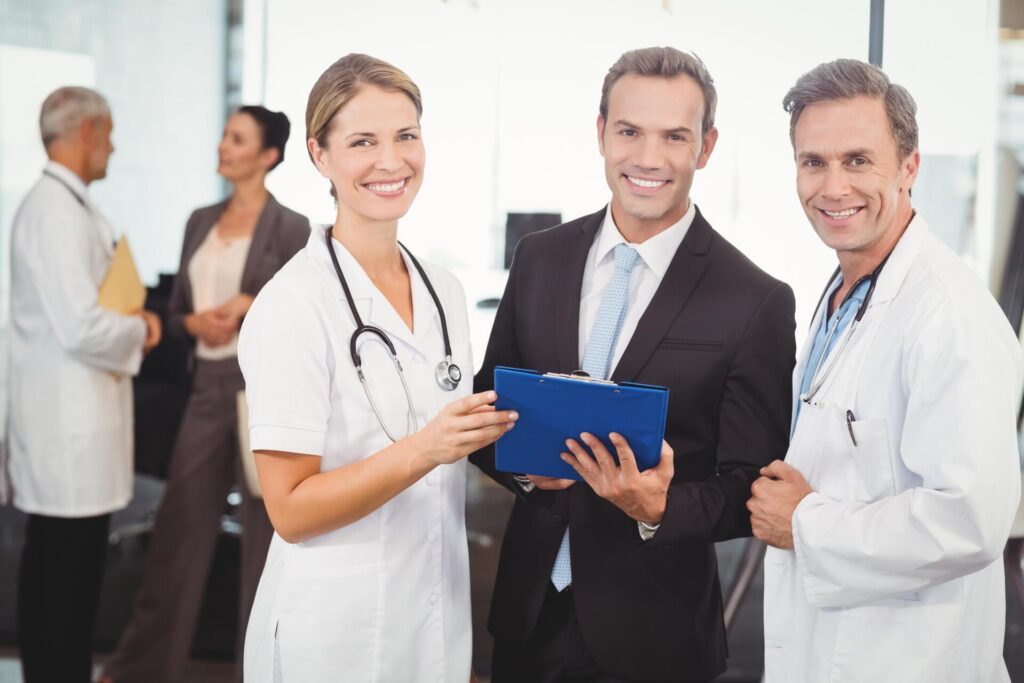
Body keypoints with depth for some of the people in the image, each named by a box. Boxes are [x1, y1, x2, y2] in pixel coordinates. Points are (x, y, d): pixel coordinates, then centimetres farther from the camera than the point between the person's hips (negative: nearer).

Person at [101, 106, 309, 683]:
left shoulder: (291, 228, -6)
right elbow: (177, 311, 15)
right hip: (209, 389, 5)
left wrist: (251, 305, -18)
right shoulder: (201, 222, 11)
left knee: (266, 531, 5)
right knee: (180, 528, 9)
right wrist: (194, 322, -7)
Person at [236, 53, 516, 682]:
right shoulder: (292, 305, -16)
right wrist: (422, 450, -30)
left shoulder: (445, 291, 5)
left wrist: (505, 442, -5)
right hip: (337, 630, -6)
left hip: (440, 614, 6)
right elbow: (290, 510, -17)